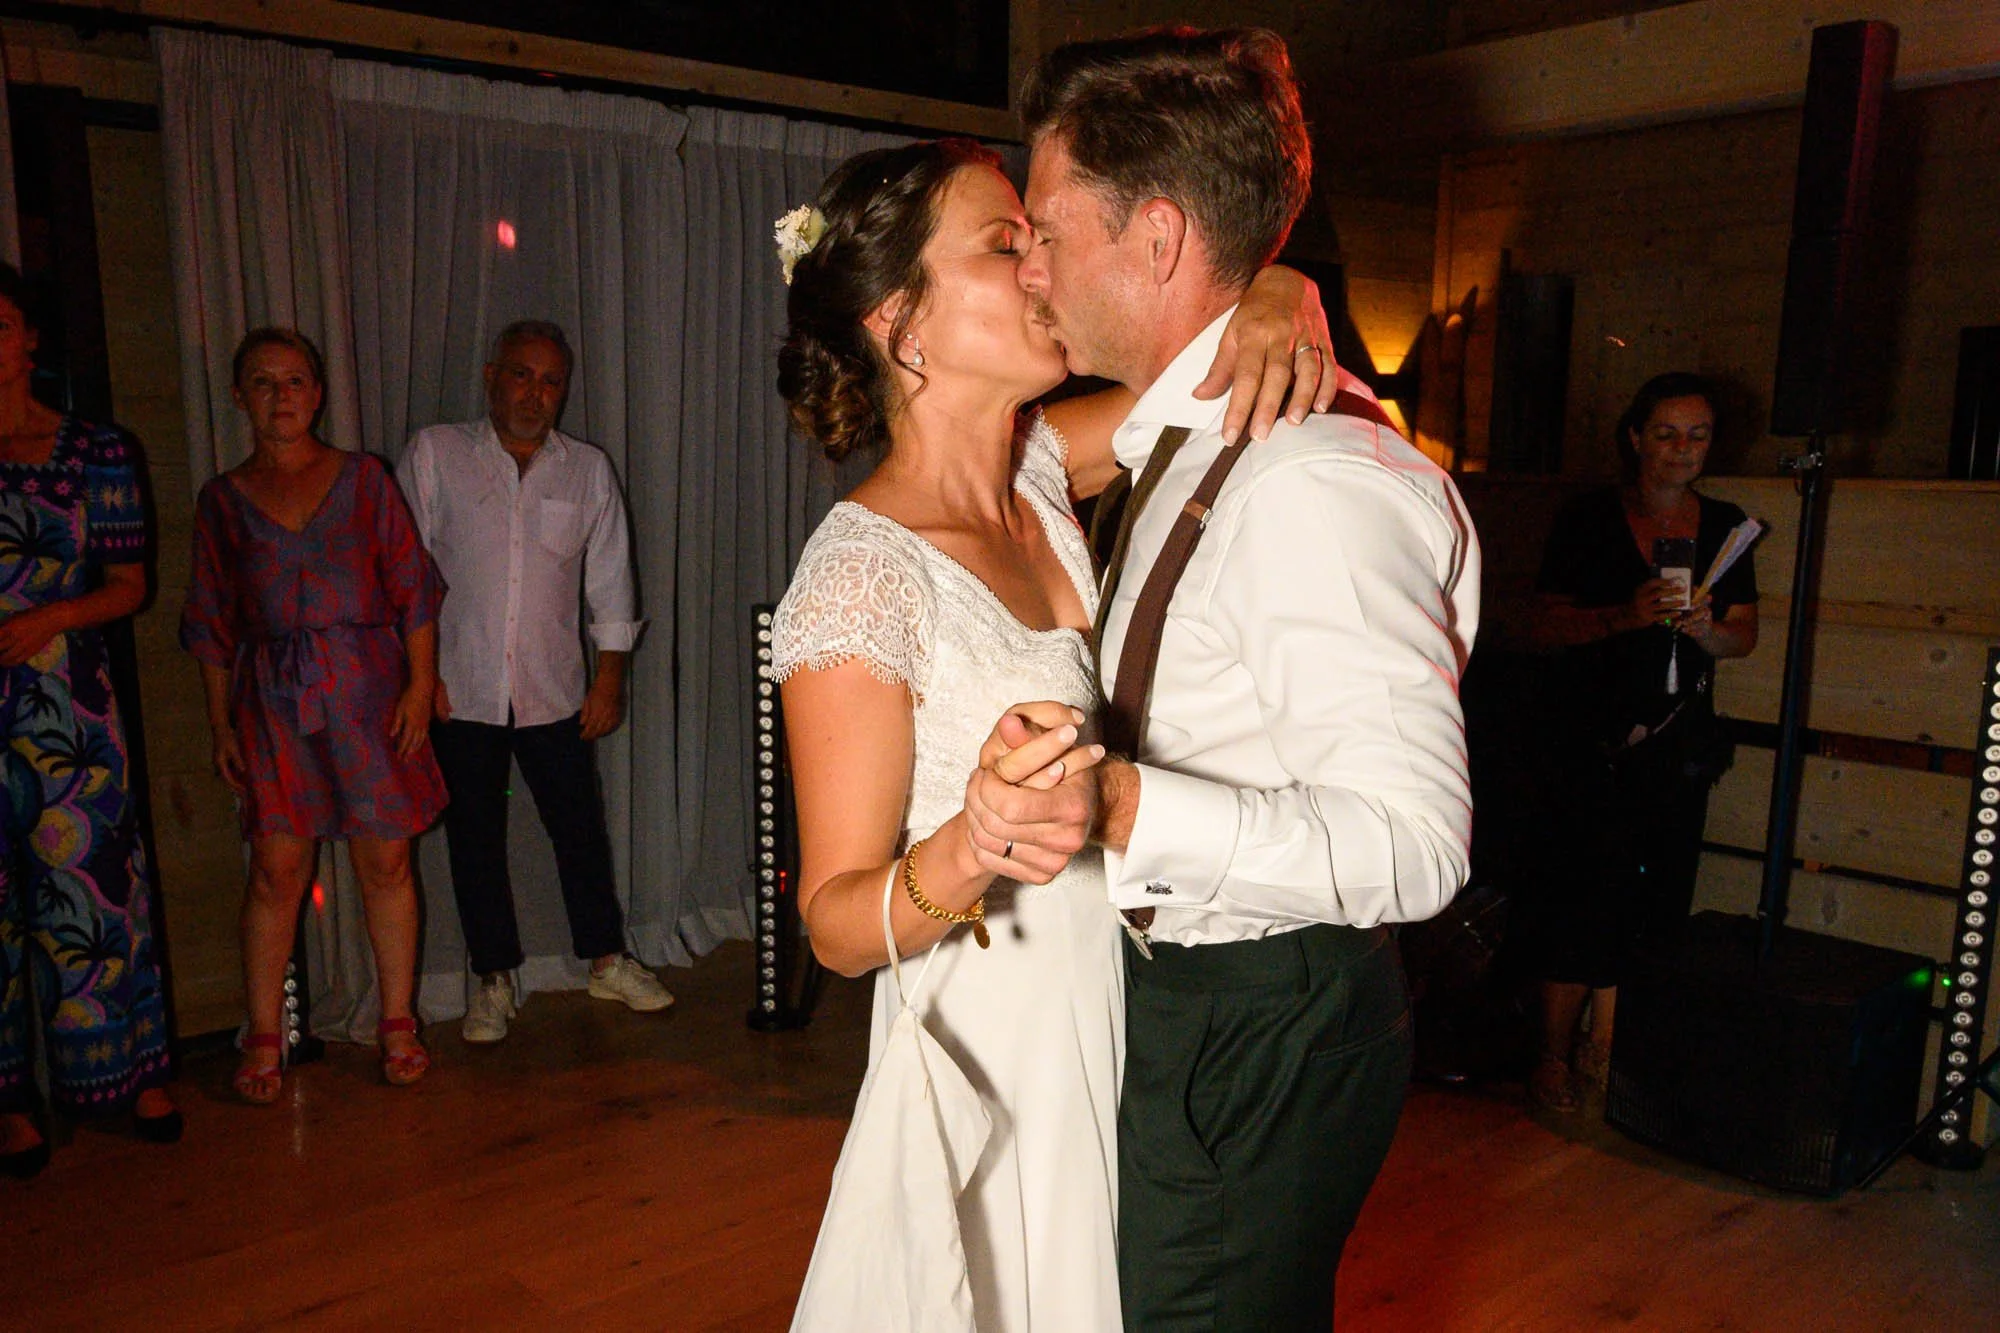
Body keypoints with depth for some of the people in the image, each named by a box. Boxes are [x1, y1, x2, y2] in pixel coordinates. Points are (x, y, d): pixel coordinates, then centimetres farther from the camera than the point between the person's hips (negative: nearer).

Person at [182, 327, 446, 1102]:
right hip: (272, 701, 0)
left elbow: (412, 588, 4)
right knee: (276, 870, 0)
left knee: (385, 861, 3)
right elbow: (212, 625, 10)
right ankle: (263, 1038, 13)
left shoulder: (364, 479, 6)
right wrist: (221, 724, 5)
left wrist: (421, 682, -5)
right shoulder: (222, 500, 8)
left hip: (367, 687, 0)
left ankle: (397, 1023, 16)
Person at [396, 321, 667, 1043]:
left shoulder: (588, 470, 5)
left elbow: (610, 580, 8)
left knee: (580, 826, 8)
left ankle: (607, 960, 25)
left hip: (554, 688, 1)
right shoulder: (434, 454, -1)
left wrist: (610, 676, 3)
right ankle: (493, 978, 23)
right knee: (475, 836, 8)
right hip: (460, 686, -1)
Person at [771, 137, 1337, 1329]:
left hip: (1114, 1027, 7)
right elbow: (836, 923, -19)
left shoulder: (1039, 467, -3)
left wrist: (1279, 304, -18)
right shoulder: (862, 574, -23)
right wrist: (961, 859, -40)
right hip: (1000, 1062, -7)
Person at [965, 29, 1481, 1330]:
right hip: (1183, 1003, 10)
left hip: (1262, 1040, -9)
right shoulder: (1191, 435, 6)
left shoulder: (1316, 479, -25)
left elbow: (1415, 842, -30)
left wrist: (1121, 806, -38)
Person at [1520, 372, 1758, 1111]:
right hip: (1593, 736, -4)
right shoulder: (1588, 518, -1)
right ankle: (1555, 1055, 6)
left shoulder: (1723, 525, 12)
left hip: (1679, 738, 4)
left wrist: (1705, 628, -10)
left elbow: (1744, 634, 12)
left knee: (1658, 898, 2)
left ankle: (1604, 1045, 16)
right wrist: (1627, 614, -21)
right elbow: (1547, 625, -6)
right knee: (1591, 889, -7)